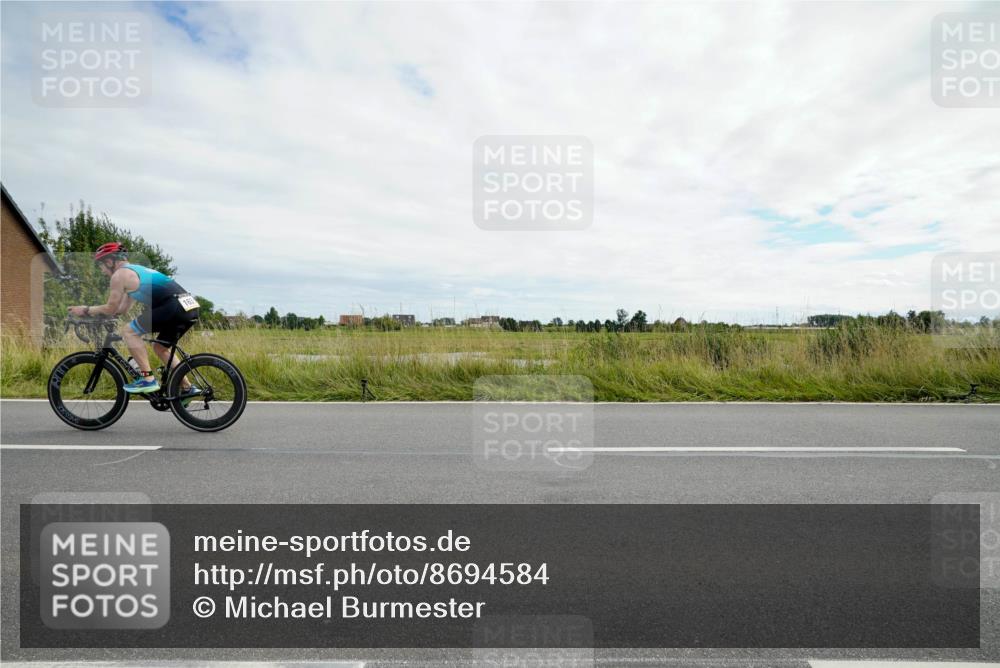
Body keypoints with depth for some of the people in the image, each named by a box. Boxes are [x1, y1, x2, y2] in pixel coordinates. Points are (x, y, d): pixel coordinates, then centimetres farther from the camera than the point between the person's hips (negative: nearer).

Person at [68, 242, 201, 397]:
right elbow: (122, 308, 34)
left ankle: (148, 379, -2)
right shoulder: (136, 269, 31)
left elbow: (111, 309, 7)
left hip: (174, 306, -9)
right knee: (160, 348, 22)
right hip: (190, 307, 9)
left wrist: (85, 310, 21)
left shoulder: (119, 274, 4)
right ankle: (187, 388, 19)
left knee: (128, 331, 1)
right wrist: (94, 311, 35)